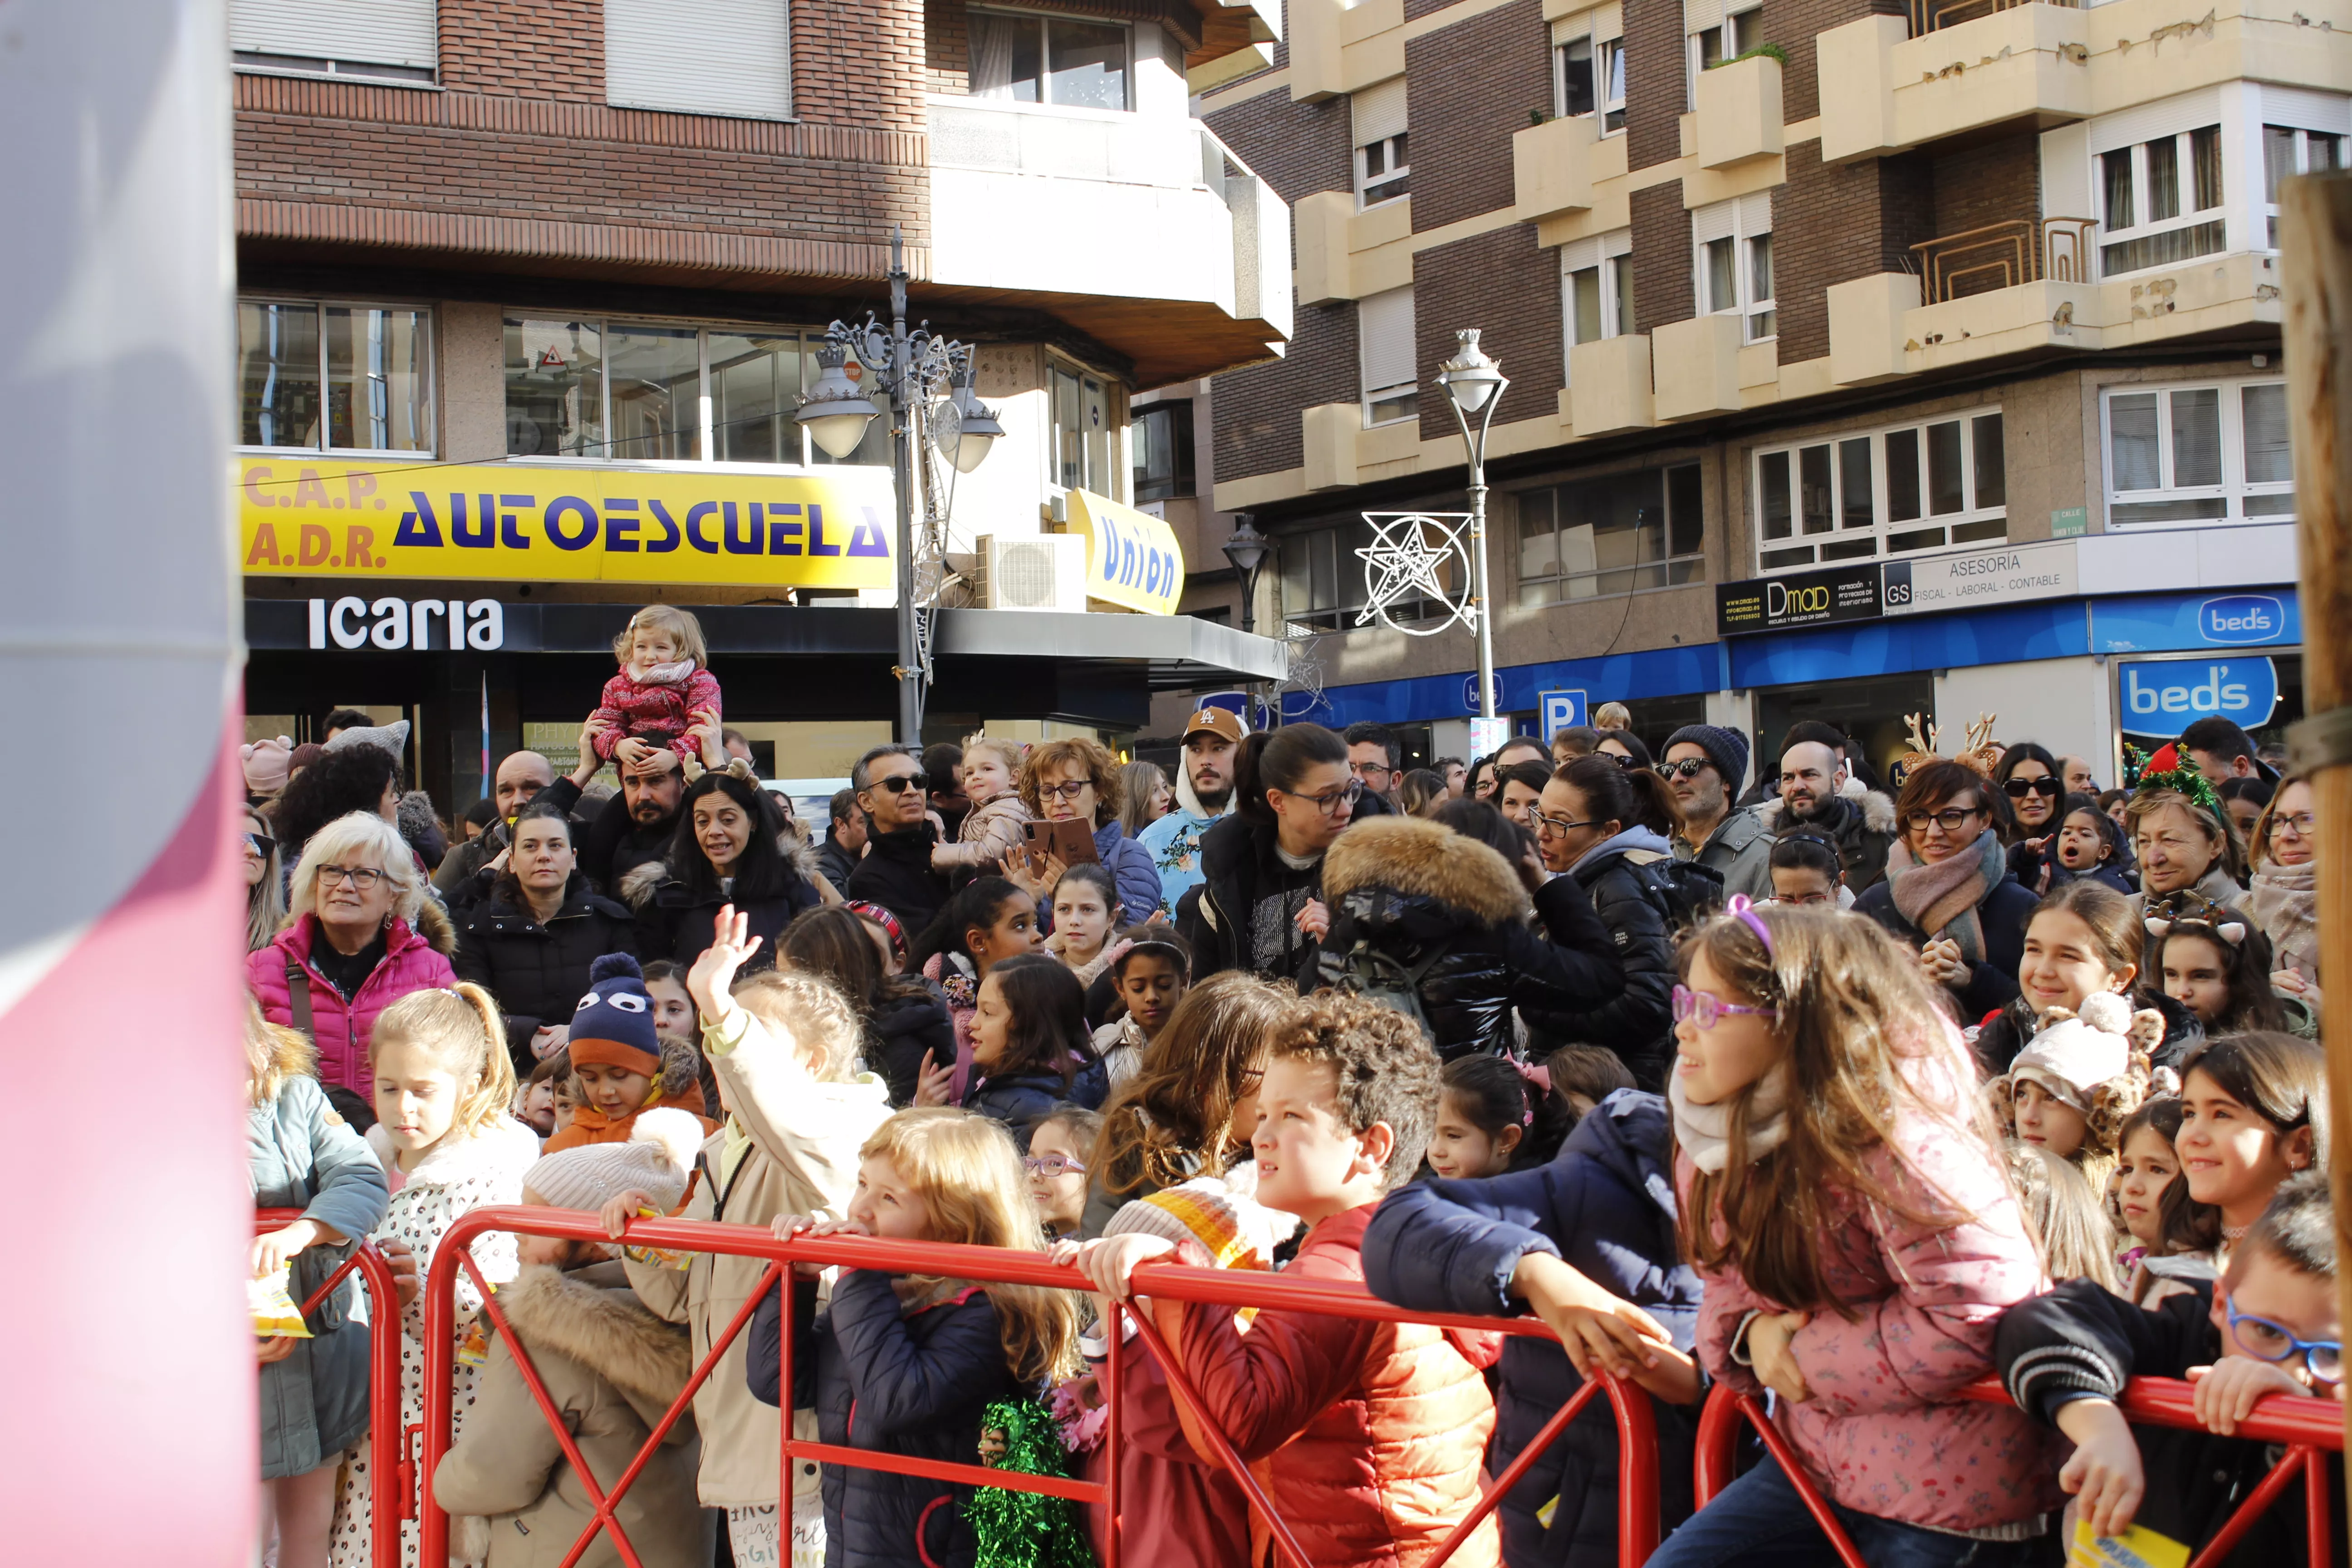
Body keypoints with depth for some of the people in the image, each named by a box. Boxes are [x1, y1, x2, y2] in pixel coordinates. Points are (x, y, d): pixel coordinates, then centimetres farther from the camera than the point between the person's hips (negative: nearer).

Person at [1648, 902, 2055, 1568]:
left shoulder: (1898, 1144, -24)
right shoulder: (1723, 1140, 2)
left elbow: (1976, 1321, -28)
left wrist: (1808, 1357, -19)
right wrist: (1751, 1331, -10)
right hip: (1819, 1460, 8)